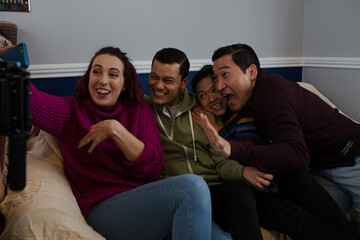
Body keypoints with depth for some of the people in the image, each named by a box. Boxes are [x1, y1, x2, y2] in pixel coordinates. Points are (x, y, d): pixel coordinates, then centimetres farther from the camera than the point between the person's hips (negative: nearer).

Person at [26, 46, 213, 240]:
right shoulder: (71, 110, 11)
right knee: (192, 186, -28)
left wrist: (114, 129, -9)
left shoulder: (139, 110, 16)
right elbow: (27, 99, -10)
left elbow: (153, 165, 0)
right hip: (104, 208, -3)